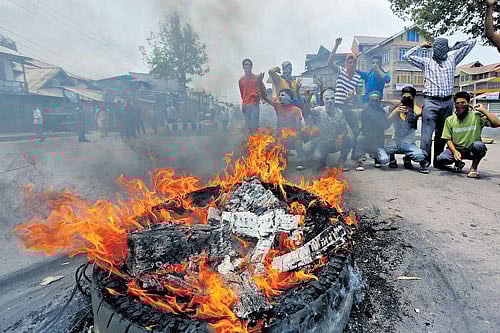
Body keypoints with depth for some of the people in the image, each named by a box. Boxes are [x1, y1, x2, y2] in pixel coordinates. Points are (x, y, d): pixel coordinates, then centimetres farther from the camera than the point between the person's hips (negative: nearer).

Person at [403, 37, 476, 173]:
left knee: (442, 134, 9)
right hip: (431, 102, -4)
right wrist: (421, 46, 14)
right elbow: (407, 56, 5)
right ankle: (425, 161, -12)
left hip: (447, 102, 4)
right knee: (427, 133, -13)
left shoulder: (452, 59, 20)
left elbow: (471, 43, 26)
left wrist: (454, 47, 27)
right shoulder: (426, 62, 12)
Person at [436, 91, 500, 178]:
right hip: (456, 149, 1)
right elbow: (448, 139, 0)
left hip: (472, 150, -1)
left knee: (479, 145, -36)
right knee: (441, 159, -27)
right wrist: (455, 151, -17)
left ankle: (474, 168, -6)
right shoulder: (449, 120, 0)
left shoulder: (477, 116, -5)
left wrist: (484, 110, -14)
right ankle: (458, 163, 10)